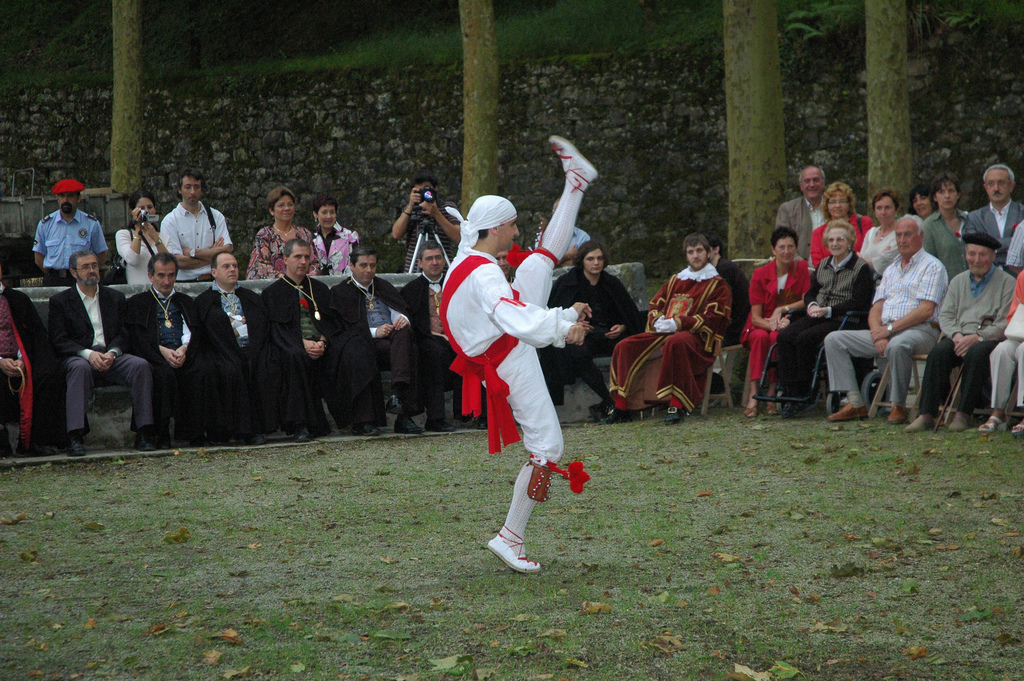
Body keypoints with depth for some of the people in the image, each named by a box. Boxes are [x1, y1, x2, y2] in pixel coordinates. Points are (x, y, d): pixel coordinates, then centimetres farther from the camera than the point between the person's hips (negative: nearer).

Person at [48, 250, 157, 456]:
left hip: (112, 356, 3)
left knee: (141, 365, -27)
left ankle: (144, 433, -27)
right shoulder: (59, 301, 11)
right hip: (78, 356, -3)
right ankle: (75, 437, -42)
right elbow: (59, 340, -1)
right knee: (80, 368, -38)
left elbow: (124, 334, 11)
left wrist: (112, 353, -12)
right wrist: (88, 354, -17)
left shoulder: (115, 298, 20)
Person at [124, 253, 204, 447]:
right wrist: (162, 350, -13)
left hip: (184, 356, 2)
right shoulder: (137, 302, 17)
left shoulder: (185, 302, 28)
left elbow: (193, 332, 14)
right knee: (165, 374, -37)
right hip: (155, 358, -2)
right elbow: (135, 338, 2)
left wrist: (184, 348, -9)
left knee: (197, 373, -32)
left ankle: (194, 434, -32)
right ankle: (162, 435, -32)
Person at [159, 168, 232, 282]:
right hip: (184, 282, -2)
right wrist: (212, 254, 0)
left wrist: (192, 252, -3)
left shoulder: (216, 216, 13)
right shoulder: (170, 221, 4)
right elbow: (178, 261, -6)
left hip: (213, 281, 2)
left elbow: (227, 250, 1)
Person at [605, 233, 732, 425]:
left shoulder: (717, 285, 6)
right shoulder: (675, 281, 25)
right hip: (663, 333, 6)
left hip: (696, 337, -6)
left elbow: (712, 319, -8)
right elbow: (654, 306, 22)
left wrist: (678, 323, -18)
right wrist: (657, 320, -4)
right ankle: (621, 407, -14)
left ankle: (676, 405, -42)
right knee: (625, 347, -13)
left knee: (675, 342, -41)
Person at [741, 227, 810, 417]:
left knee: (776, 338, -36)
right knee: (760, 337, -35)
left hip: (788, 326, 0)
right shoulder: (760, 274, -1)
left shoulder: (801, 268, 2)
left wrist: (782, 310, -14)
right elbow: (756, 317, -5)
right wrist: (772, 325, -24)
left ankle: (772, 393, -30)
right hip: (761, 326, 0)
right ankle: (754, 395, -40)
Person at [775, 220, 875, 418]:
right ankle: (790, 392, -22)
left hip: (843, 320, -7)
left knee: (804, 339, -30)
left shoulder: (861, 267, -2)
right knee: (785, 336, -20)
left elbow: (859, 302, -11)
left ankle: (804, 395, -19)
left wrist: (829, 311, -18)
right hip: (817, 317, 7)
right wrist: (812, 305, -1)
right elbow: (811, 292, 23)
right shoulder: (823, 265, 21)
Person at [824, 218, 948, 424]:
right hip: (885, 332, 8)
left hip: (920, 330, -8)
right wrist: (878, 334, -7)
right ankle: (855, 403, -13)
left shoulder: (931, 266, 1)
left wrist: (890, 328, -16)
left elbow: (926, 310, -12)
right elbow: (875, 309, 15)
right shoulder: (891, 270, 24)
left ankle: (898, 406, -25)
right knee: (834, 339, -5)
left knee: (896, 345, -42)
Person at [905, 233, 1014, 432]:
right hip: (959, 337, 4)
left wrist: (977, 337, -18)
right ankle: (926, 414, -33)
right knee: (938, 352, -29)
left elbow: (1004, 325, -4)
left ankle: (963, 414, -33)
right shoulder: (958, 281, 22)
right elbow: (945, 315, 13)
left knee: (975, 354, -38)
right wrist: (956, 335, -8)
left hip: (989, 339, -4)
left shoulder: (1007, 283, 6)